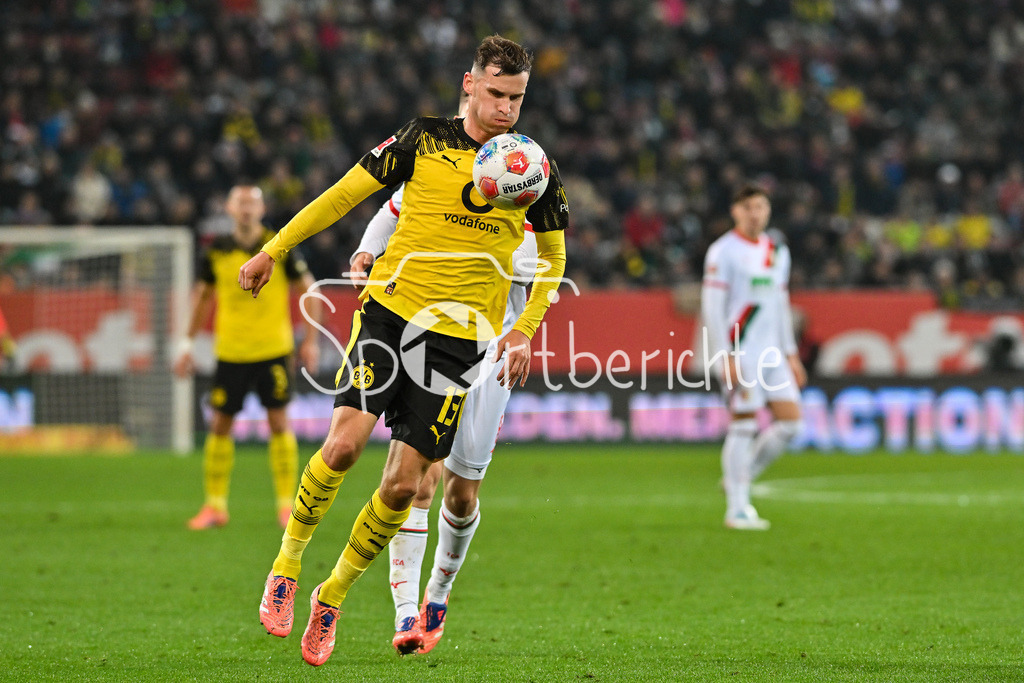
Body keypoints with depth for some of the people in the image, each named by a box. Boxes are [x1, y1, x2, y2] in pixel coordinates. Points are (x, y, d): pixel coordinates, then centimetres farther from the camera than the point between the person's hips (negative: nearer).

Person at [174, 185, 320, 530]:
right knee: (220, 425, 2)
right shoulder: (216, 252, 1)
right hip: (230, 352, 2)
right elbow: (204, 295, 15)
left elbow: (308, 290, 2)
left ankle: (286, 503, 5)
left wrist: (310, 339, -4)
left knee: (279, 422, -4)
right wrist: (188, 343, 14)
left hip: (274, 349, -2)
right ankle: (215, 506, 11)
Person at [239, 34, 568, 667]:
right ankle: (286, 566, 1)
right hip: (391, 308, -1)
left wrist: (524, 331, 7)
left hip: (460, 337, 1)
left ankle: (332, 597, 15)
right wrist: (273, 250, 6)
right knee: (345, 442, -20)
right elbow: (346, 193, 8)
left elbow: (554, 258, 18)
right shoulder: (425, 140, 0)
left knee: (403, 485, -5)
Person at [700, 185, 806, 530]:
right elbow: (712, 307, -10)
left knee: (790, 418, -1)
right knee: (743, 426, -7)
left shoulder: (777, 252, 15)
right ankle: (737, 508, -2)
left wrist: (791, 353, 17)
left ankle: (741, 478, 16)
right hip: (740, 352, -7)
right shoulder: (723, 251, -6)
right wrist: (726, 357, -16)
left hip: (771, 354, 7)